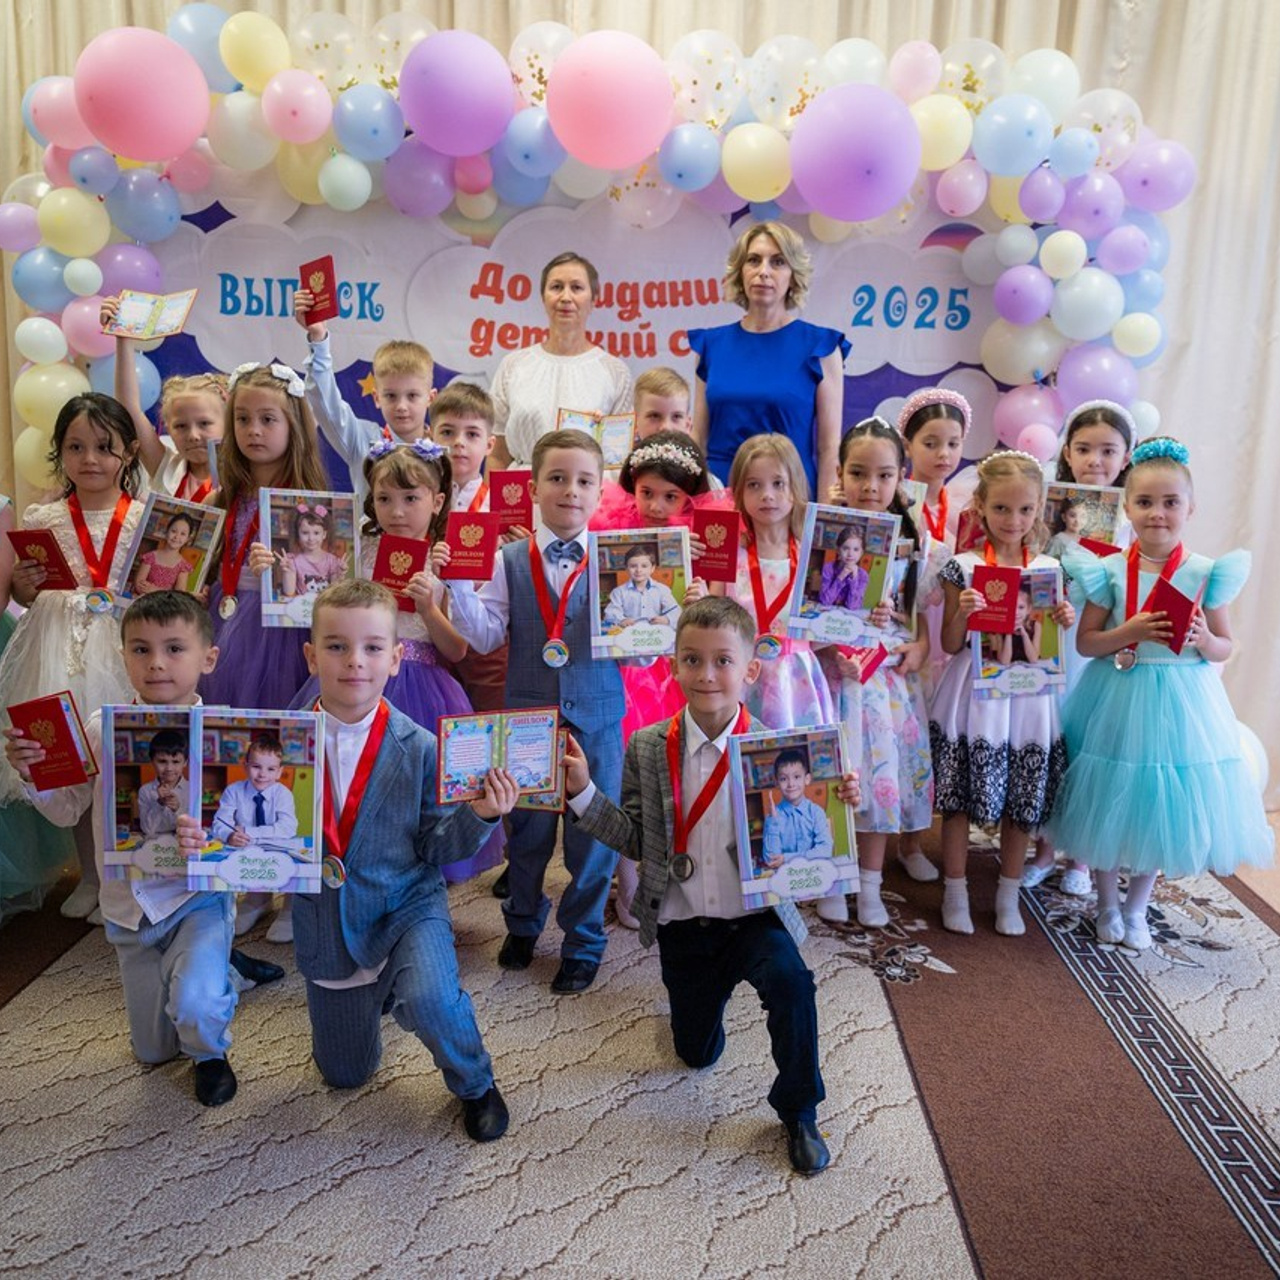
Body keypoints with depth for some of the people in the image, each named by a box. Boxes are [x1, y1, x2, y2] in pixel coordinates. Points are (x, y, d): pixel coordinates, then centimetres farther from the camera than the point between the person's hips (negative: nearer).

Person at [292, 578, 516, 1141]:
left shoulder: (418, 747, -15)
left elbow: (435, 848, -9)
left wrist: (478, 816, -26)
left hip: (407, 902, -2)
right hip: (328, 922, 3)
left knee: (427, 999, -34)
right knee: (344, 1073, 18)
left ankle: (474, 1084, 1)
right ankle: (377, 990, 51)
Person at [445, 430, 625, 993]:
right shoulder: (510, 561, 0)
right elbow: (486, 636, -4)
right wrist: (459, 583, -13)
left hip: (597, 718, -1)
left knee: (593, 832, 7)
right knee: (527, 826, 17)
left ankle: (583, 941, 28)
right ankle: (523, 921, 41)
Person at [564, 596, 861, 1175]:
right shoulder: (647, 748, -8)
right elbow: (636, 840, -4)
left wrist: (838, 802, -26)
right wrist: (584, 793, -15)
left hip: (755, 915, -2)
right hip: (681, 926, 2)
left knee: (789, 980, -34)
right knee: (697, 1052, 17)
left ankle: (798, 1111, -5)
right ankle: (710, 990, 53)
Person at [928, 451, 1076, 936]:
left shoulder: (1049, 569, 3)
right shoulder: (963, 566, -4)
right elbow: (951, 645, -1)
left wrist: (1063, 622, -10)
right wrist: (962, 612, -20)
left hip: (1027, 694, 2)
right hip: (974, 692, -2)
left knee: (1021, 803, 11)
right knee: (959, 799, 5)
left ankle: (1009, 894, 28)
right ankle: (955, 891, 22)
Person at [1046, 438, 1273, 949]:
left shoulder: (1206, 573, -3)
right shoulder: (1110, 570, -5)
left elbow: (1225, 647, 4)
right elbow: (1085, 642, -4)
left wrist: (1204, 640, -18)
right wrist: (1129, 632, -20)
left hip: (1181, 703, 1)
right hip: (1117, 700, -1)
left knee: (1163, 808, 11)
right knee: (1109, 805, 8)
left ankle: (1136, 906, 32)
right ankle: (1108, 903, 30)